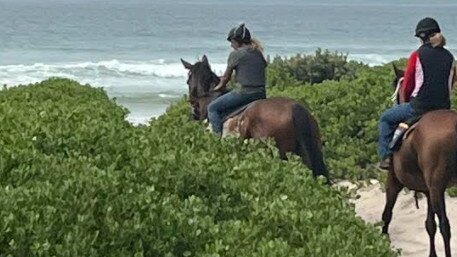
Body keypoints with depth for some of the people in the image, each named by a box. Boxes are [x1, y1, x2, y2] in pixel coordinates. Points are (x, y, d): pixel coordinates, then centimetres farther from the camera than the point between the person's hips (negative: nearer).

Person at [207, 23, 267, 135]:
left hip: (245, 93, -8)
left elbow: (226, 77, 5)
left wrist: (219, 87, 26)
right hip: (261, 94, 8)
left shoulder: (236, 54, -5)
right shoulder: (258, 53, 15)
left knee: (212, 108, 3)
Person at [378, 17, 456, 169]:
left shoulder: (418, 55, -7)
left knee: (386, 118, 18)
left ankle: (386, 156, 12)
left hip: (419, 106, -4)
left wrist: (404, 103, 17)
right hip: (443, 108, 4)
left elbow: (407, 84, 1)